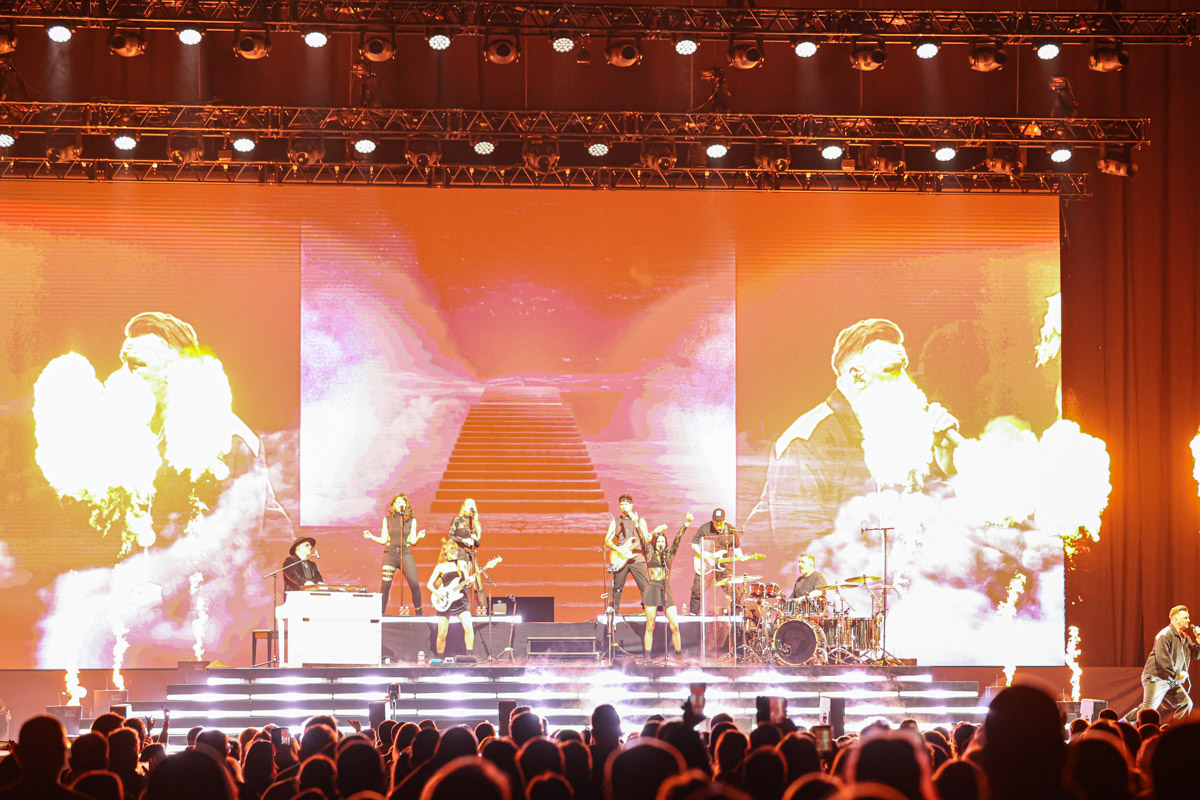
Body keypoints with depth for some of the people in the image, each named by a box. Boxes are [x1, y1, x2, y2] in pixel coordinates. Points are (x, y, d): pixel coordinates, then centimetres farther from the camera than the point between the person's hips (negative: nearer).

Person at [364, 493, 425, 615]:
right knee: (385, 585, -8)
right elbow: (383, 540, 10)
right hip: (390, 554, 0)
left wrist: (418, 537, -14)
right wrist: (371, 536, -3)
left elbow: (412, 541, 7)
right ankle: (380, 613, 2)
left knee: (414, 584, -11)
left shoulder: (412, 520, 8)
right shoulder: (387, 520, 8)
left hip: (405, 554, 0)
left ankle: (419, 613, 3)